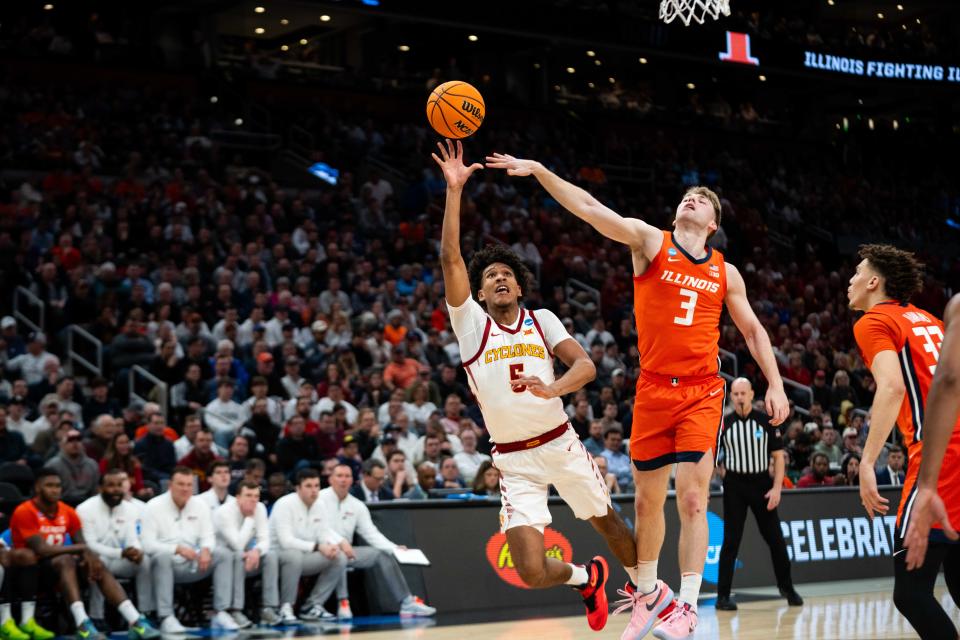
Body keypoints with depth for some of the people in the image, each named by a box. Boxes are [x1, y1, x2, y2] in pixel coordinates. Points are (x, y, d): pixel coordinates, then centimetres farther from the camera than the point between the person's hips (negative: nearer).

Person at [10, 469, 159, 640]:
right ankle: (83, 625, -50)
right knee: (65, 560, -34)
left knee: (98, 565, -16)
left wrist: (88, 555, -24)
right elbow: (41, 549, -23)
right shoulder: (25, 512, -14)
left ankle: (136, 621, -30)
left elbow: (81, 545, 1)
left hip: (58, 565, 6)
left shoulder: (68, 512, 5)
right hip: (30, 568, -6)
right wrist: (82, 548, -21)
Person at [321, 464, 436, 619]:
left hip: (347, 551, 6)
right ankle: (343, 602, -40)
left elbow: (371, 534, 5)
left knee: (382, 554, -7)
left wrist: (395, 549, -11)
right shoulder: (320, 499, -7)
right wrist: (340, 542, -34)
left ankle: (406, 602, -7)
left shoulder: (357, 506, 9)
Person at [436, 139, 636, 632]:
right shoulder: (470, 322, -1)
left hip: (560, 442, 2)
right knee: (532, 573, -10)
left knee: (607, 523, 18)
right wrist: (454, 189, -19)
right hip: (515, 461, -1)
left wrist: (553, 388, -29)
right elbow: (450, 258, -12)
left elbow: (585, 365, -8)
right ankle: (586, 578, 24)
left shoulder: (542, 320, 4)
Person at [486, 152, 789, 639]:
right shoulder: (650, 242, 3)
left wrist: (775, 384, 10)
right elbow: (588, 207, -7)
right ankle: (648, 594, 26)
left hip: (702, 393, 0)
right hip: (653, 390, 0)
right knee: (647, 500, 8)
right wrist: (538, 171, -17)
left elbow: (753, 331, 19)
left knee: (692, 498, -10)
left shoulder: (725, 274, 10)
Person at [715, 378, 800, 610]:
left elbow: (778, 456, 1)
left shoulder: (765, 422, 0)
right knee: (731, 541, -2)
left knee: (775, 538, 5)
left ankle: (786, 587, 21)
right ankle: (723, 595, 1)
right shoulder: (723, 423, 0)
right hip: (734, 485, -1)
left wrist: (777, 488, -7)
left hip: (761, 483, 1)